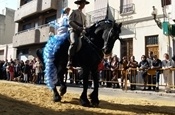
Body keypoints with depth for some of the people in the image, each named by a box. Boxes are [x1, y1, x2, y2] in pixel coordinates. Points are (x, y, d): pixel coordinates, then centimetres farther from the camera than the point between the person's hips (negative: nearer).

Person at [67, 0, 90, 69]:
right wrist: (78, 28, -14)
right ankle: (69, 62, -34)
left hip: (81, 32, 7)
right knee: (74, 42, -34)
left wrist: (84, 29, -1)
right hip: (74, 30, -7)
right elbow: (70, 22, -4)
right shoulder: (74, 12, 10)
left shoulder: (83, 15, 29)